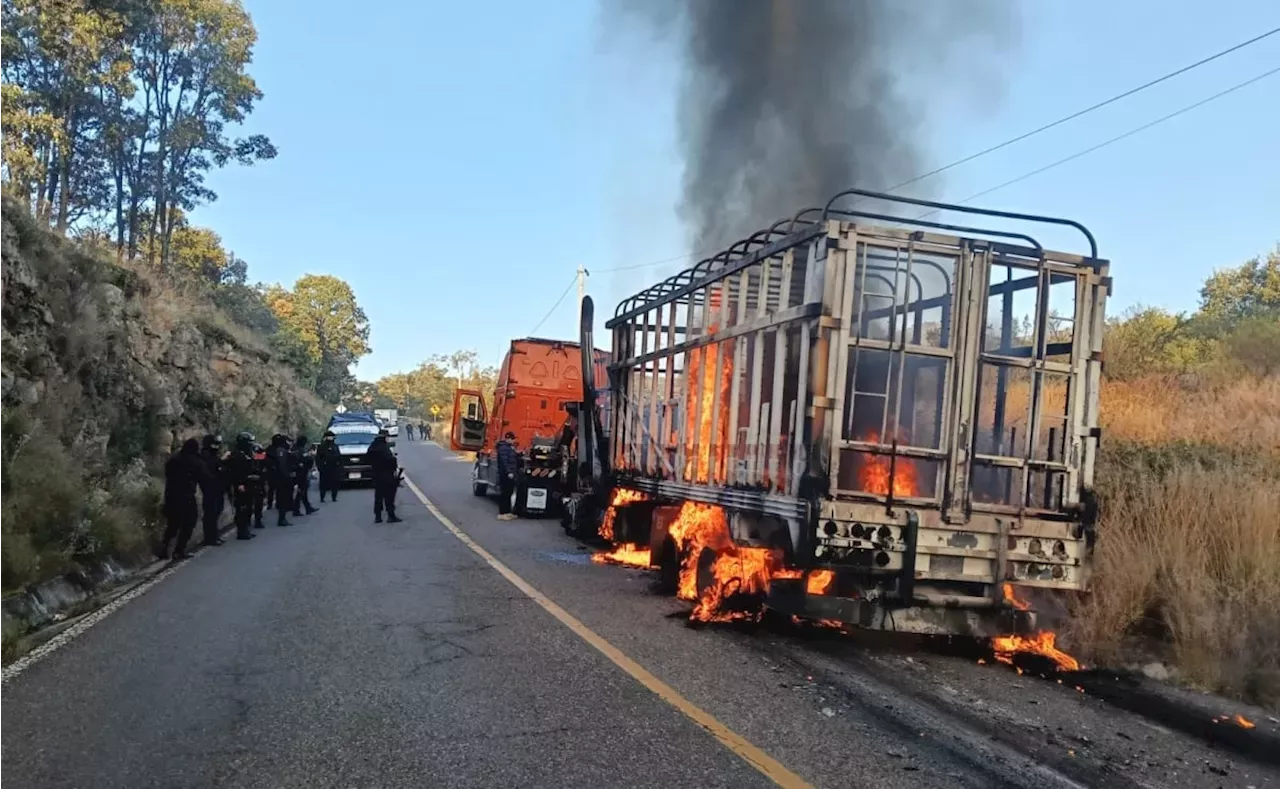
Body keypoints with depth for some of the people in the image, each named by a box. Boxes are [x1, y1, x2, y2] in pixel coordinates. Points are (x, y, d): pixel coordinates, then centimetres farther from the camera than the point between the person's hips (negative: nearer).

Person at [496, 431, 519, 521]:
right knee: (504, 494, -9)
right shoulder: (503, 448, -13)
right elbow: (504, 461, -21)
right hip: (505, 475, -10)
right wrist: (509, 472, -25)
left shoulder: (510, 447, 19)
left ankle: (507, 512, 20)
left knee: (509, 493, 14)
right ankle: (502, 513, -8)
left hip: (510, 474, 10)